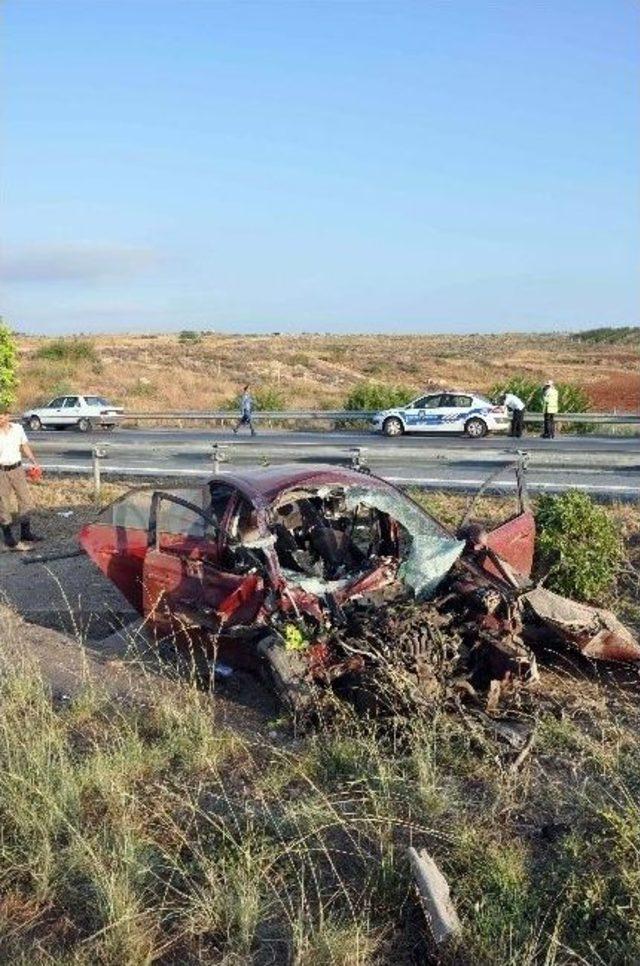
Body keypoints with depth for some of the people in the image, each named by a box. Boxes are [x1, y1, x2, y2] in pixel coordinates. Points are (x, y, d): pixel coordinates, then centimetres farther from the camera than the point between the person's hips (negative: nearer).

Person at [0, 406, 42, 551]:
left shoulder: (18, 428, 1)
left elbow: (25, 446, 12)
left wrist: (33, 461, 5)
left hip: (17, 469, 4)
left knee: (26, 500, 8)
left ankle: (25, 533, 21)